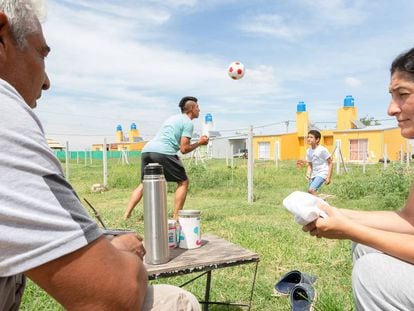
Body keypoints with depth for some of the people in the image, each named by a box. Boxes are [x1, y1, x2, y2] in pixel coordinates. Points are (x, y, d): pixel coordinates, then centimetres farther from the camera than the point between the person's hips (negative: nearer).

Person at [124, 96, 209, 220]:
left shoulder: (173, 118, 30)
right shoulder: (188, 123, 5)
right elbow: (184, 149, -2)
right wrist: (199, 143, 13)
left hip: (146, 149, 8)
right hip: (163, 153, -8)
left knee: (144, 184, 21)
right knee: (183, 182, 8)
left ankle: (126, 215, 12)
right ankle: (176, 217, 5)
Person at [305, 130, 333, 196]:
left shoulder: (322, 150, -12)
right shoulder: (308, 151, 6)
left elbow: (330, 163, -8)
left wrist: (328, 177, -12)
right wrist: (308, 174, -4)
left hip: (322, 174, -7)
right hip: (313, 175, 7)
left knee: (311, 190, -25)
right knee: (310, 192, 6)